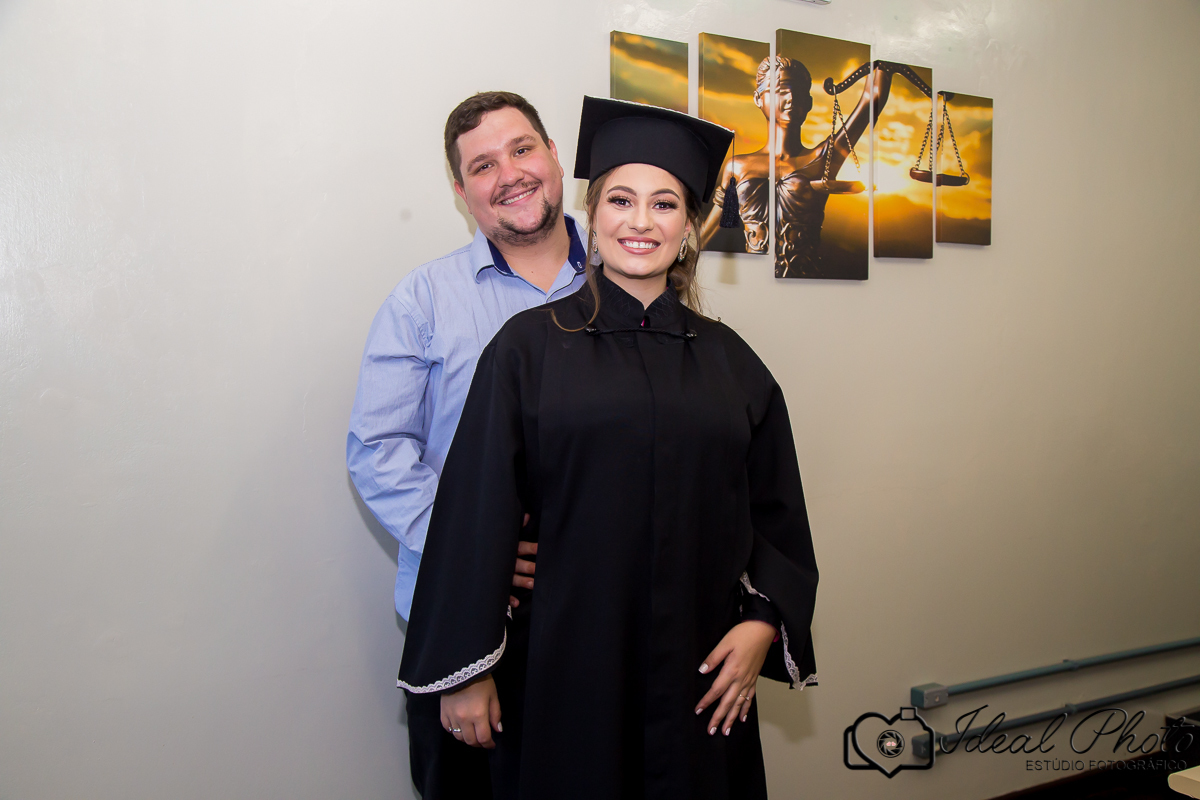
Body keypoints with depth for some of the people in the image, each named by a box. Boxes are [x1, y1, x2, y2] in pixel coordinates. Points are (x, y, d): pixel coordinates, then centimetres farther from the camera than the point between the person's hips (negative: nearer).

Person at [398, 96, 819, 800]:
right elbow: (476, 511, -5)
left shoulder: (729, 360, 5)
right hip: (566, 668, -2)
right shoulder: (531, 346, -3)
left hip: (699, 671, 3)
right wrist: (465, 668, -6)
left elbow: (776, 512, 8)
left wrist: (762, 624, -5)